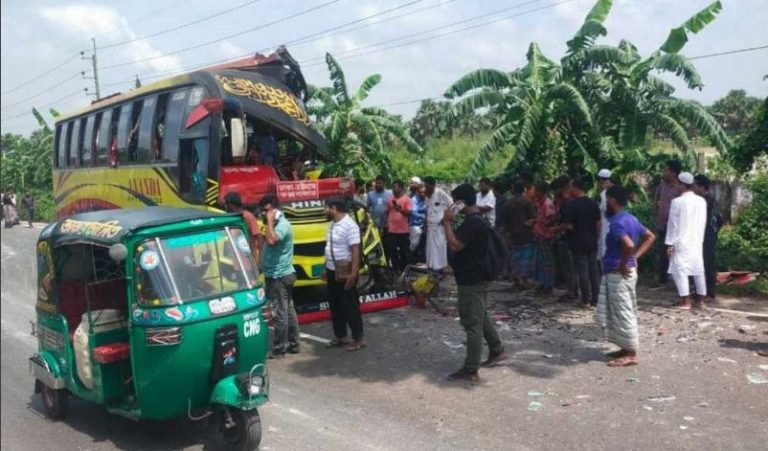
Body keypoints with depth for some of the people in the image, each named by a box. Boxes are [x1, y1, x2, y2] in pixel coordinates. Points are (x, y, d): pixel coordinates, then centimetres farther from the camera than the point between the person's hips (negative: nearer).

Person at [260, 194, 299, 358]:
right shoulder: (277, 224, 14)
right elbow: (269, 241, 18)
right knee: (288, 311, 13)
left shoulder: (282, 224, -15)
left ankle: (279, 349, 1)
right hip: (282, 274, 10)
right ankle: (293, 344, 20)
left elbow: (271, 240, -33)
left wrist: (269, 221, -24)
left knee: (280, 312, -4)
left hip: (279, 275, -10)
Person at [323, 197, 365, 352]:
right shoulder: (332, 224, 9)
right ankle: (340, 337, 26)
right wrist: (326, 268, 19)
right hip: (332, 271, 9)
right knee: (335, 306, 15)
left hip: (345, 273, -9)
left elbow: (355, 250, -22)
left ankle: (358, 339, 10)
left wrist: (353, 273, -25)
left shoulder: (349, 225, -19)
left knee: (350, 306, 0)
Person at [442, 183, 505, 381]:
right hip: (477, 277, 11)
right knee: (481, 317, 24)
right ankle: (497, 350, 38)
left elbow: (454, 245, -28)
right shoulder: (478, 219, 12)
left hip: (472, 280, -11)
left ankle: (471, 370, 0)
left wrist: (447, 222, -19)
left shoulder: (472, 222, -22)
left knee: (472, 323, -6)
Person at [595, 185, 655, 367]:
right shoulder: (631, 219, 9)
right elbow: (650, 237, 17)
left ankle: (631, 355, 6)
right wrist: (636, 257, 11)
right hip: (627, 272, 10)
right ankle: (627, 349, 27)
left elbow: (628, 245, -37)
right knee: (622, 313, 18)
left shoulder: (617, 223, -21)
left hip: (618, 274, -10)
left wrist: (622, 265, -21)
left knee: (623, 314, -2)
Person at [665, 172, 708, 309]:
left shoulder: (677, 202, -13)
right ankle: (702, 300, 18)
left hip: (681, 242, -6)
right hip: (697, 241, 6)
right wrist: (700, 239, 18)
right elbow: (703, 223, 9)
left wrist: (669, 244, -7)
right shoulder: (701, 201, 3)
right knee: (699, 270, 12)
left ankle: (686, 302, -1)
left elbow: (673, 224, -11)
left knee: (680, 271, 0)